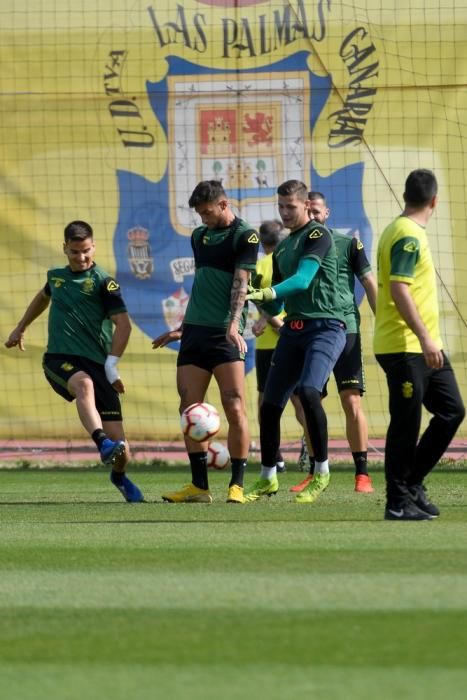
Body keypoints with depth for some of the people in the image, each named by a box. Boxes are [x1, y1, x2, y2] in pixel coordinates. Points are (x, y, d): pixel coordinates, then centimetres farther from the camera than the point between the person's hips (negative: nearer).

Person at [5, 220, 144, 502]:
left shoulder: (103, 282, 0)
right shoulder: (56, 276, 16)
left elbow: (123, 323, -7)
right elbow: (43, 297, 39)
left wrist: (112, 364, -15)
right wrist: (21, 328, 48)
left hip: (96, 364, -2)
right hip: (59, 361, 2)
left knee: (119, 440, -7)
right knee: (83, 383, -38)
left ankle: (119, 476, 28)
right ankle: (103, 445, -57)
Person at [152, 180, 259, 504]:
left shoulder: (245, 236, -3)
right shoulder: (199, 236, 17)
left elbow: (240, 284, -14)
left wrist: (234, 325, -26)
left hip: (226, 335, -7)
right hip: (195, 331, 7)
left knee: (235, 409, -10)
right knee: (190, 410, 1)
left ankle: (237, 485, -5)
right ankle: (199, 486, 6)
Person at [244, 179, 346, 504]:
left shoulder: (318, 235, -4)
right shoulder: (282, 247, 20)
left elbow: (303, 279, -19)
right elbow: (276, 304, 23)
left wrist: (266, 294, -30)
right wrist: (262, 302, 2)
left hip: (325, 327, -8)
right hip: (292, 329, 8)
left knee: (308, 391, -27)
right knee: (270, 405, 4)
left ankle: (322, 472, -16)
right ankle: (268, 479, 18)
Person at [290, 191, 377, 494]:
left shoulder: (347, 243, 2)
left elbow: (370, 284, 2)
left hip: (344, 329, -4)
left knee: (352, 401, -9)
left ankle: (362, 474, -7)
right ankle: (315, 473, 15)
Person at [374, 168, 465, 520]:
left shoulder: (406, 233, 16)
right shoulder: (408, 236, -15)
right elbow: (399, 290, -24)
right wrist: (425, 339, -27)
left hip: (424, 346, 10)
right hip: (405, 346, -10)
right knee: (406, 424, -4)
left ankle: (413, 484, 17)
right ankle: (398, 502, 2)